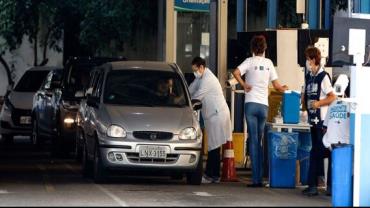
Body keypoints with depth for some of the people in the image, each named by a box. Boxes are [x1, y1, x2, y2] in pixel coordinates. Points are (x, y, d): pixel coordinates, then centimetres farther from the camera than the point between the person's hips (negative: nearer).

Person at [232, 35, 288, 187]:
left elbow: (236, 73, -17)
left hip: (251, 104, -3)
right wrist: (284, 88, 32)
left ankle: (256, 179, -11)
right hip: (264, 105, 3)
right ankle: (259, 177, 8)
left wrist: (244, 85, -3)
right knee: (259, 140, 11)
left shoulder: (250, 61, 0)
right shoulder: (269, 63, 9)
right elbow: (276, 86, 11)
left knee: (253, 140, -4)